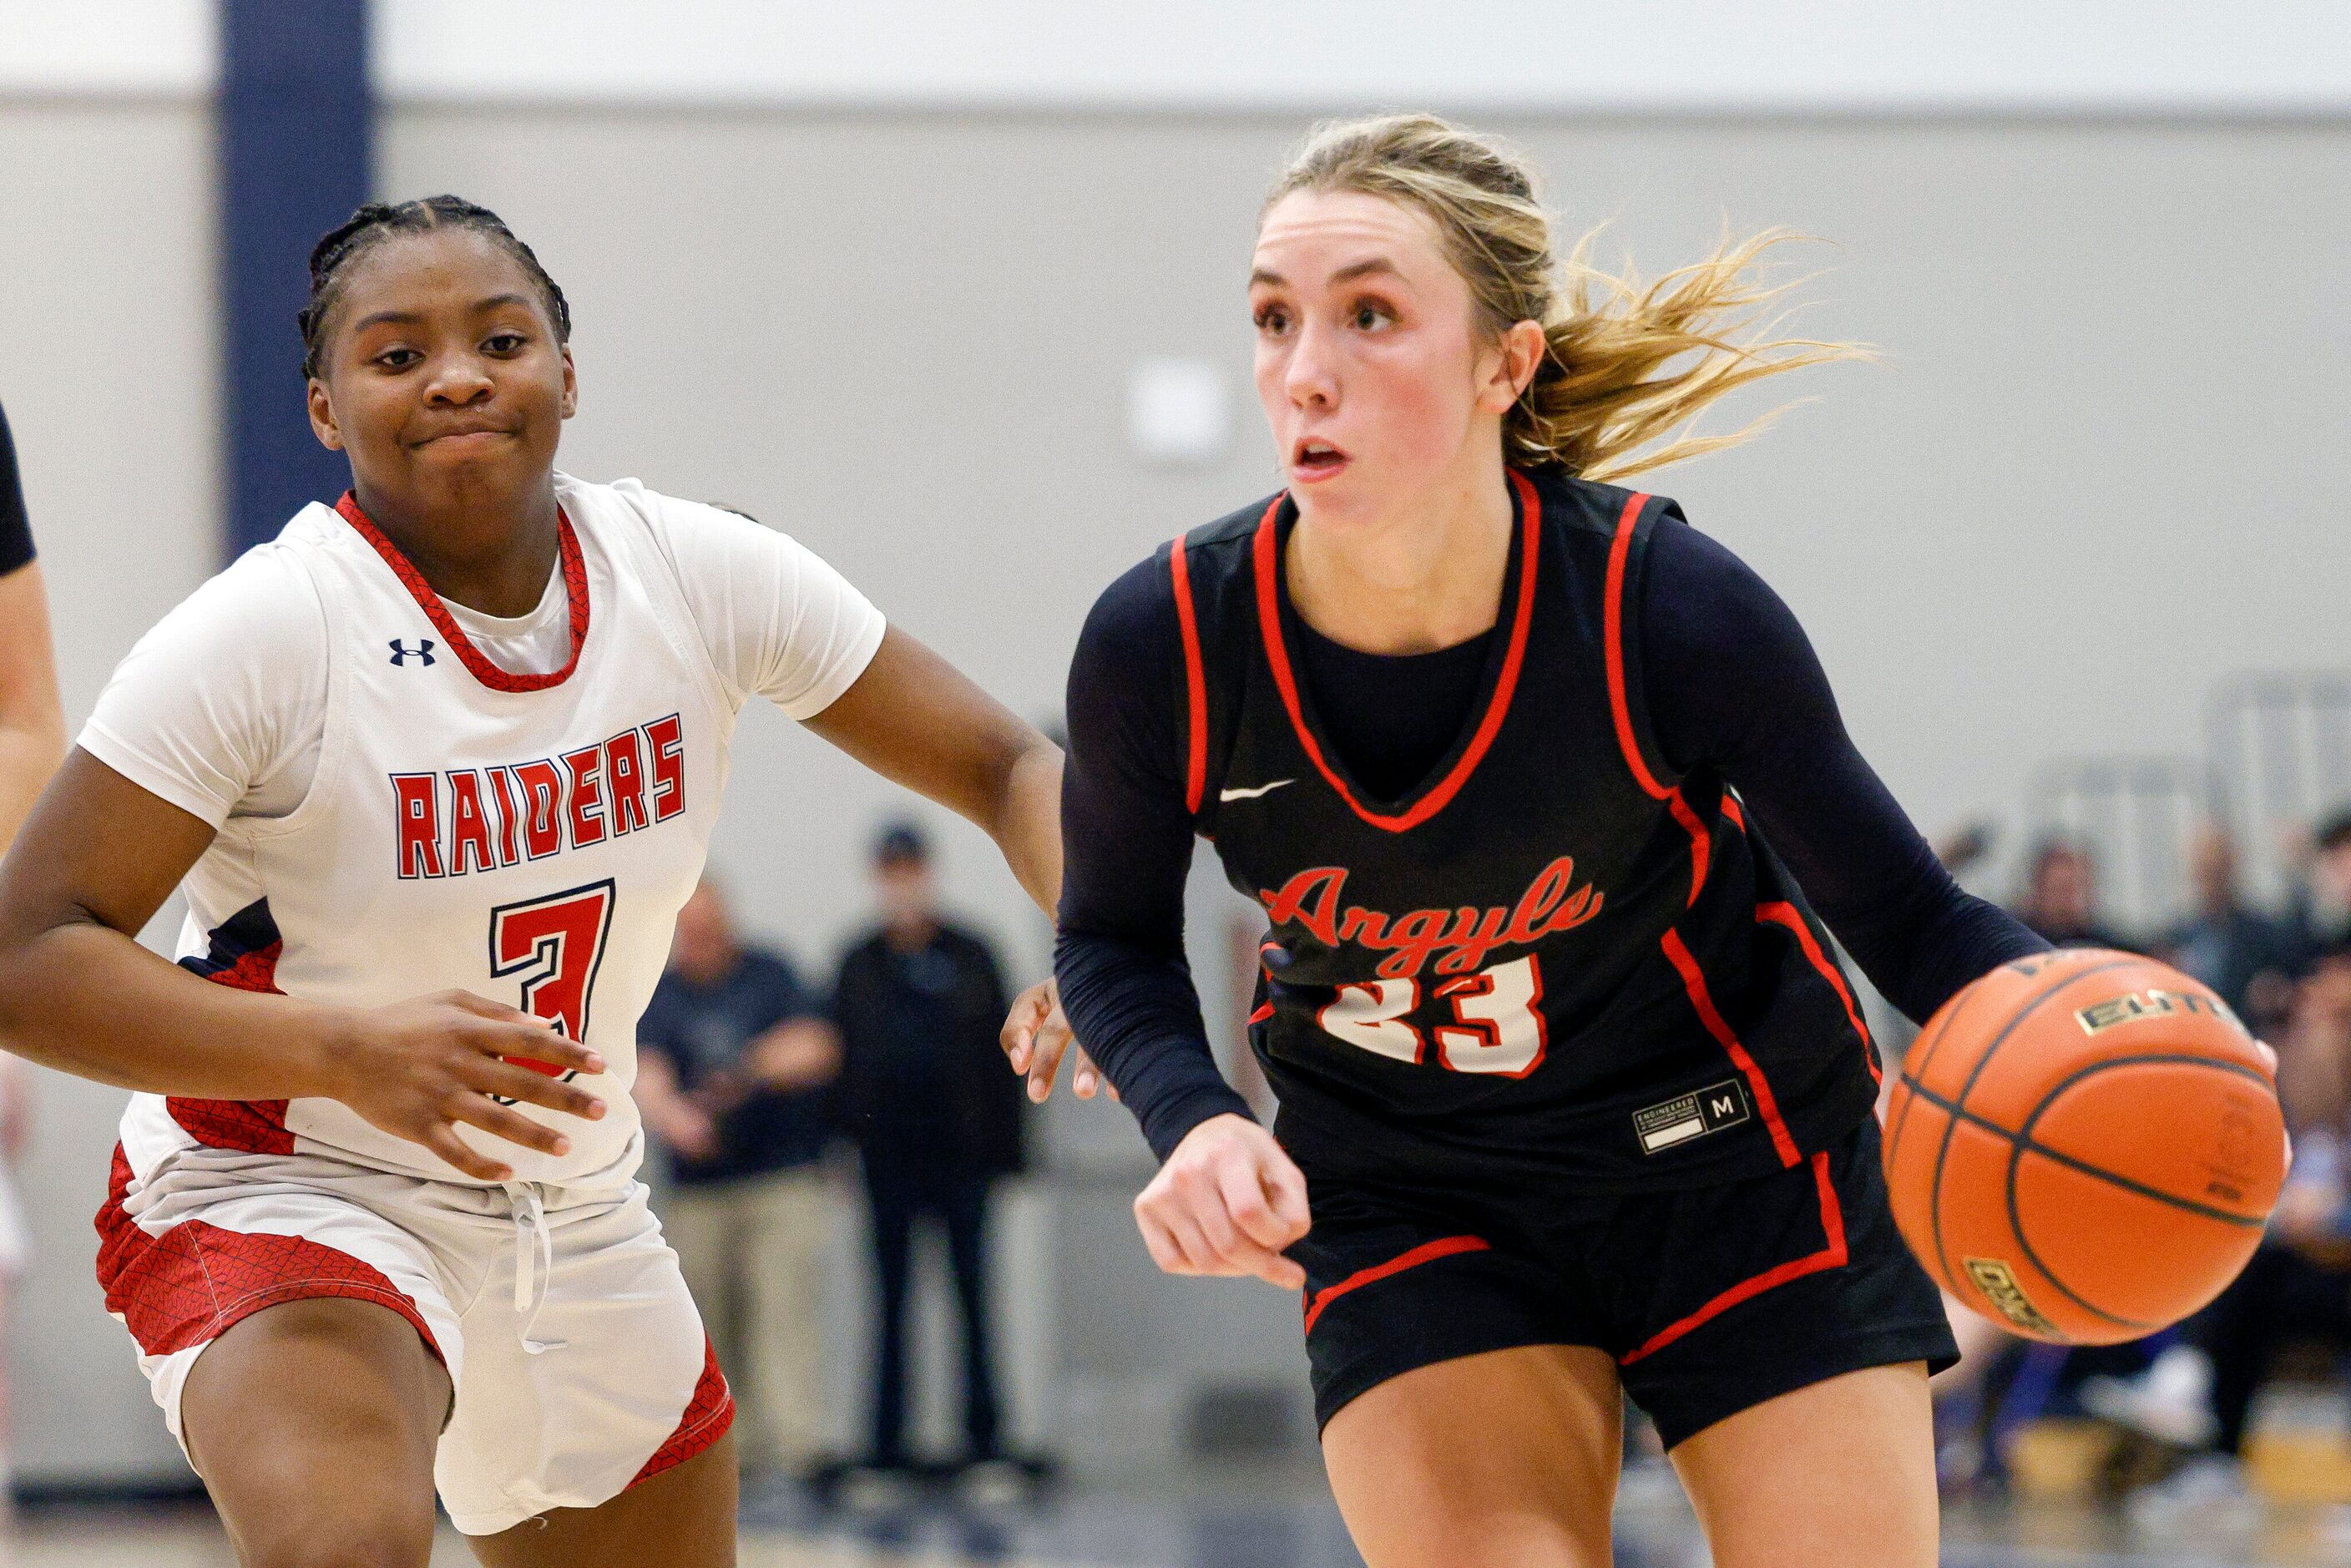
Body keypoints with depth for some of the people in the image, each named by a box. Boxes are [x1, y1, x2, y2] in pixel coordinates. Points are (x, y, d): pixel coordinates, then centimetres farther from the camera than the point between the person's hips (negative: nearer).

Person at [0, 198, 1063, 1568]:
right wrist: (343, 1052, -35)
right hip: (290, 1194, -6)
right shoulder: (268, 634, -20)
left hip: (581, 1221, 6)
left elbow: (1008, 768, 1)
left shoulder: (696, 578, -7)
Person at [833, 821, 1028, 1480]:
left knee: (972, 1290, 1)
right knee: (891, 1295, 2)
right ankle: (887, 1437, 4)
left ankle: (983, 1428, 5)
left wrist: (1004, 1147, -1)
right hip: (889, 1152, 0)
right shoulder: (860, 965, 7)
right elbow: (840, 1055, 6)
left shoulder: (970, 958, 5)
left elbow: (1001, 1054, 5)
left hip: (960, 1152, 0)